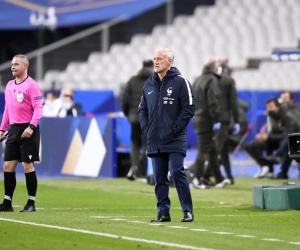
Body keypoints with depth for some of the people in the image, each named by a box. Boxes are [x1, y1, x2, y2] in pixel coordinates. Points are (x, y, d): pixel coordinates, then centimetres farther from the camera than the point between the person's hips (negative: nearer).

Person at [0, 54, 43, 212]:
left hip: (27, 130, -7)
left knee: (27, 165, -5)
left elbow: (38, 108, -15)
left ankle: (31, 203, 2)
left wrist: (31, 126, -26)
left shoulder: (31, 85, -9)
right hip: (13, 129, 7)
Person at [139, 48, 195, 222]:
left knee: (177, 172, -11)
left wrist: (175, 128, -13)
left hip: (174, 140, -6)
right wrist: (146, 128, 6)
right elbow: (143, 109, 20)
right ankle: (163, 212, 11)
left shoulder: (180, 82, -5)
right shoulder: (149, 84, 13)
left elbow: (189, 108, -9)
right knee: (159, 177, 6)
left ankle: (188, 211, -5)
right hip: (154, 140, 6)